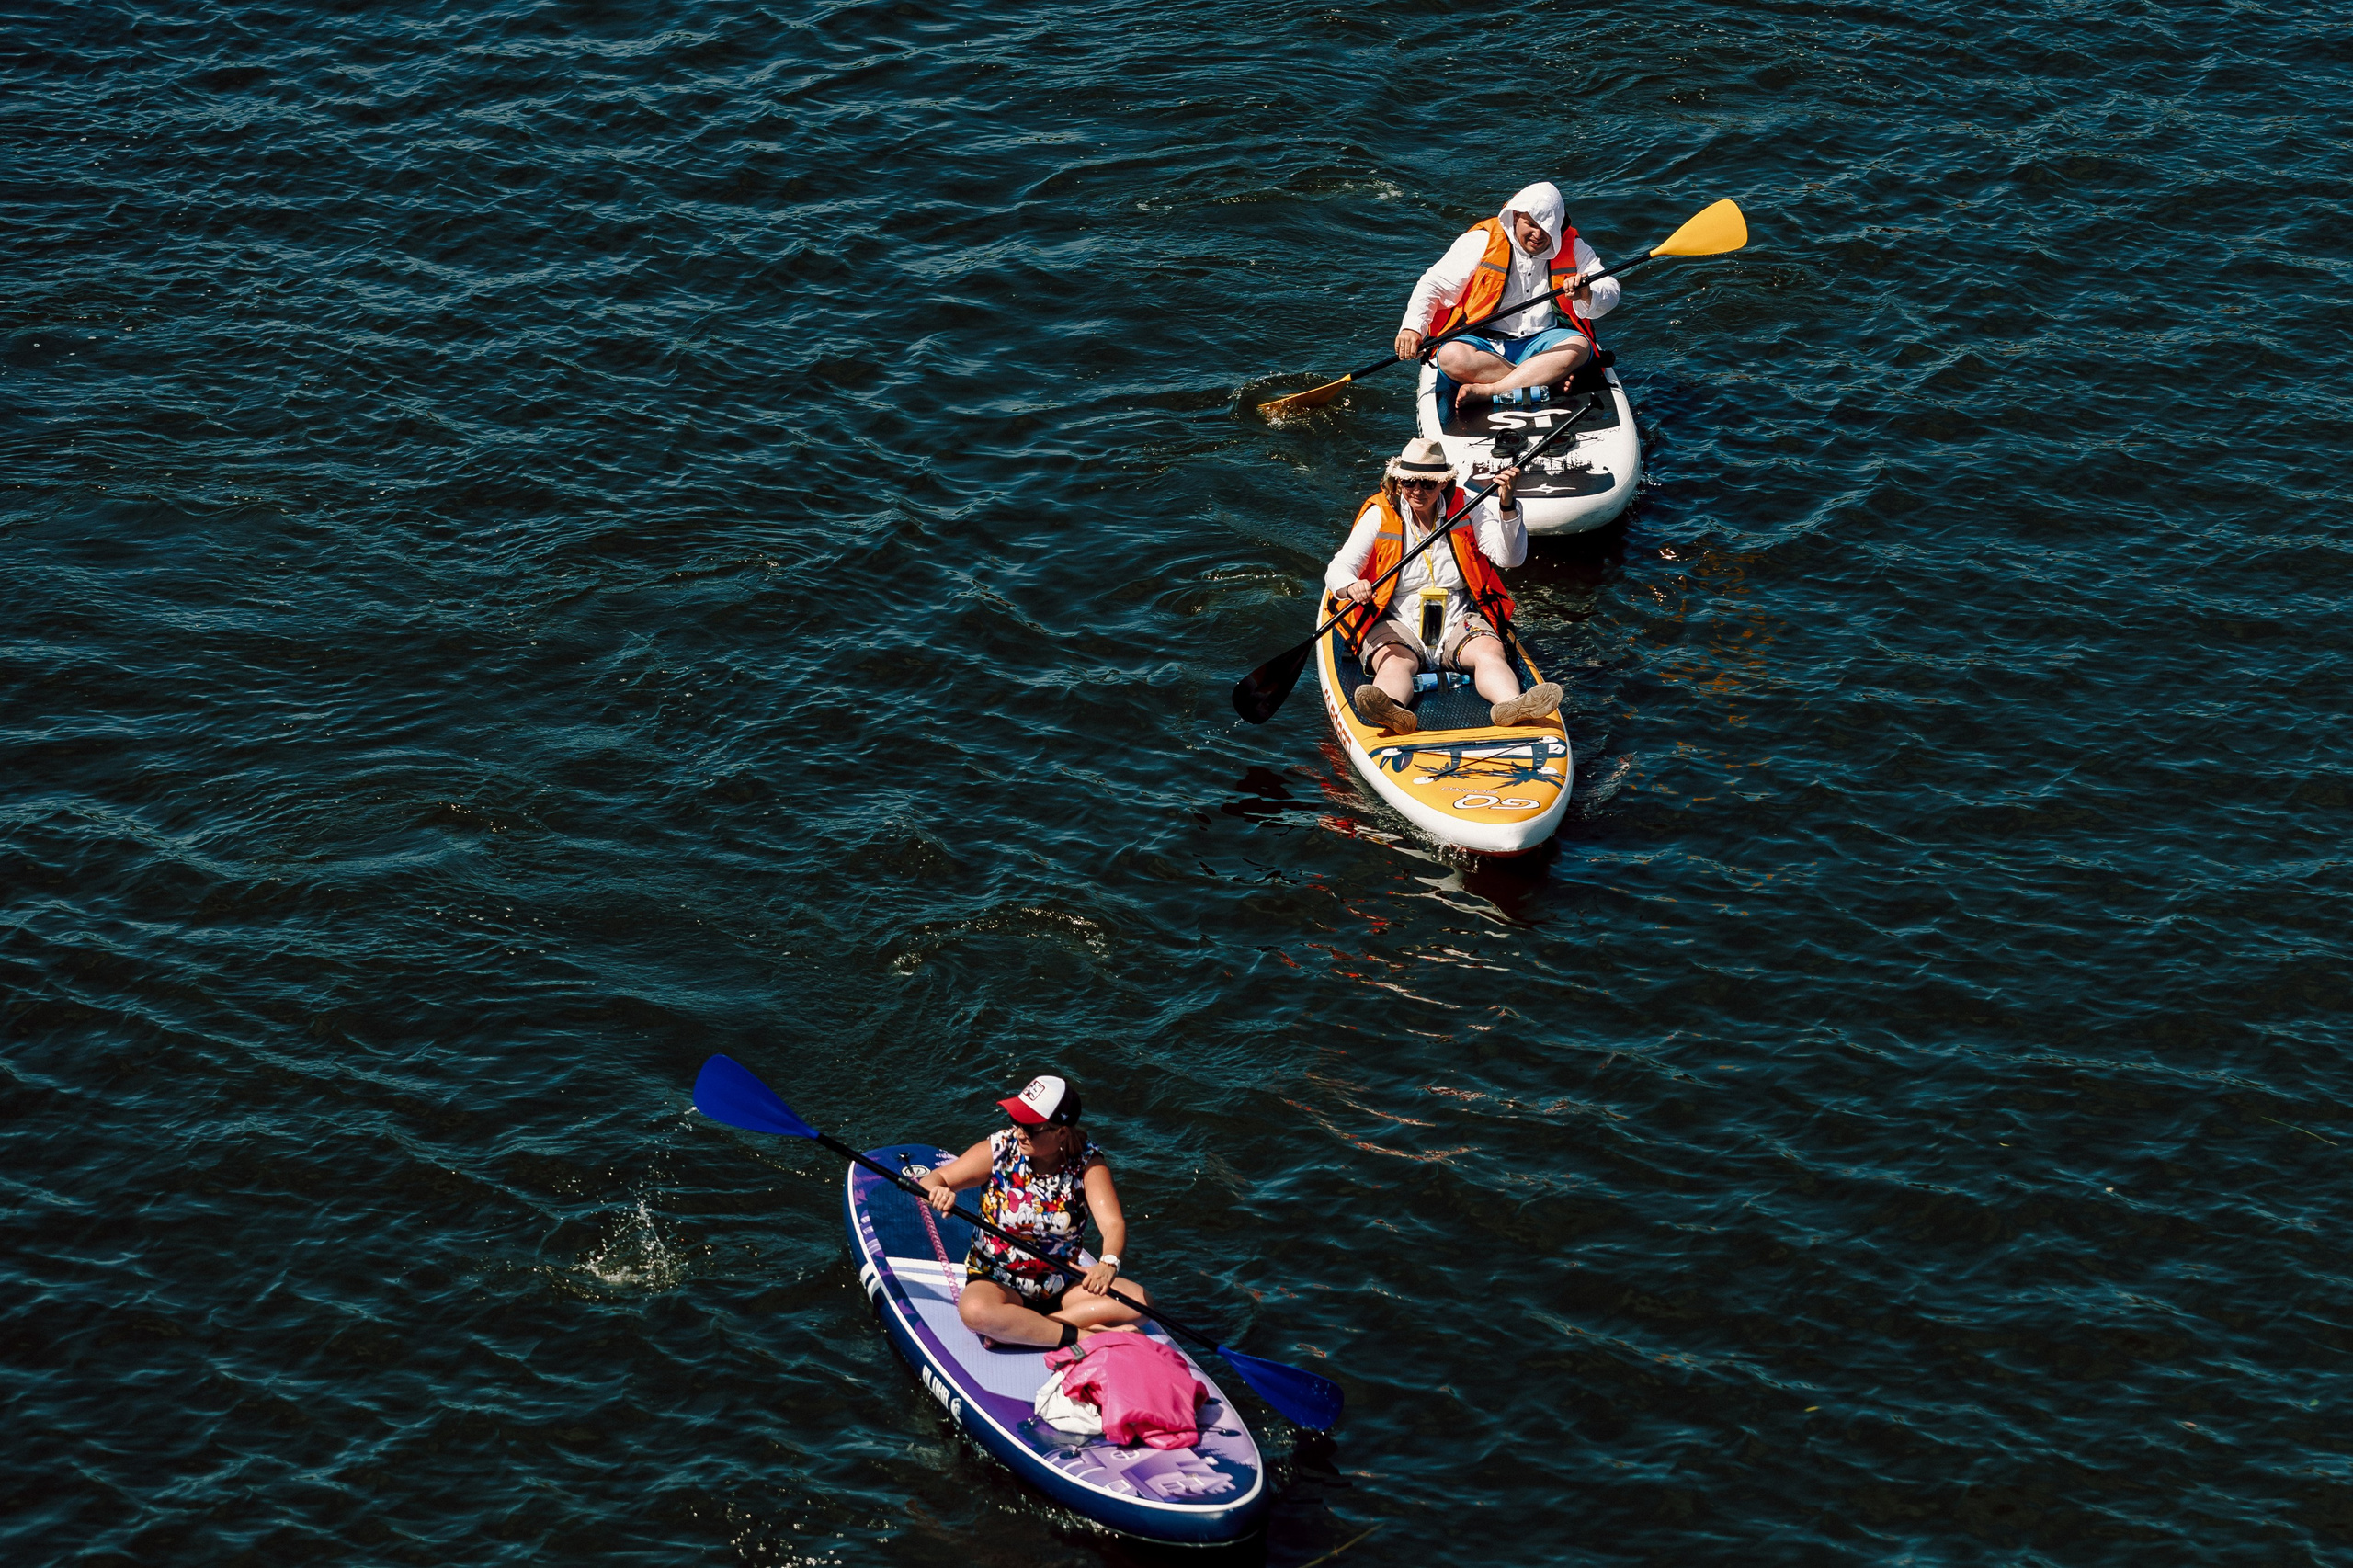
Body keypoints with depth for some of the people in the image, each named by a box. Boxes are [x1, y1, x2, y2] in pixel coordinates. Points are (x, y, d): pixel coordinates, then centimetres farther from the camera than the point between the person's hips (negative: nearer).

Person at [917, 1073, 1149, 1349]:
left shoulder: (1087, 1163, -11)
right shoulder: (999, 1150, -10)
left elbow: (1113, 1224, -24)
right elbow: (934, 1180, -6)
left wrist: (1107, 1264, -46)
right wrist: (937, 1190, -32)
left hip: (1062, 1288, 2)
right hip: (995, 1282, -2)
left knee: (1140, 1300, -22)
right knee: (975, 1311, -37)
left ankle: (1012, 1331, -26)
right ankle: (1083, 1336, -29)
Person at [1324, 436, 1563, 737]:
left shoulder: (1466, 511, 5)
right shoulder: (1379, 515, 0)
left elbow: (1509, 558, -5)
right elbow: (1338, 569, -8)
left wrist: (1507, 505, -21)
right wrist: (1351, 588, -34)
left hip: (1457, 621, 2)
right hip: (1396, 624, -2)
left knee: (1491, 652, -28)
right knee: (1395, 662, -34)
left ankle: (1512, 706, -60)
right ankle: (1393, 712, -68)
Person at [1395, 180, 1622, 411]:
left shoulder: (1573, 248, 5)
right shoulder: (1482, 242, -2)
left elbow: (1610, 293, -2)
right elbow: (1434, 285, -3)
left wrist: (1587, 295, -28)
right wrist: (1412, 327, -20)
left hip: (1541, 342, 1)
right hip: (1484, 343, -1)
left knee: (1579, 346, -31)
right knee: (1451, 356, -34)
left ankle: (1486, 392, -37)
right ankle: (1550, 382, -32)